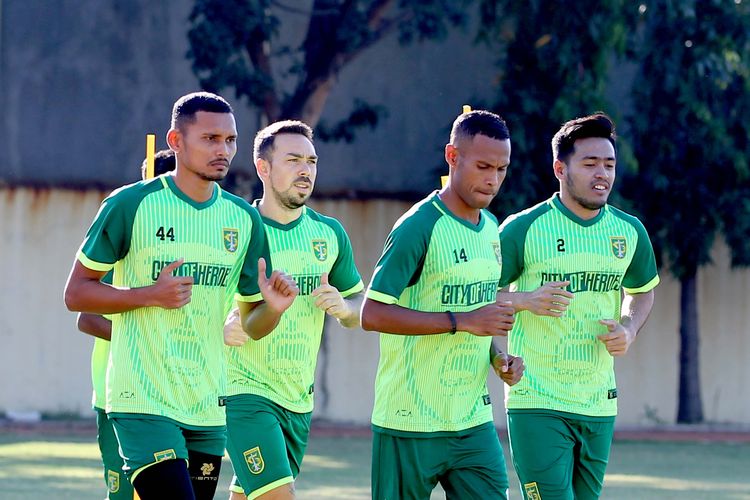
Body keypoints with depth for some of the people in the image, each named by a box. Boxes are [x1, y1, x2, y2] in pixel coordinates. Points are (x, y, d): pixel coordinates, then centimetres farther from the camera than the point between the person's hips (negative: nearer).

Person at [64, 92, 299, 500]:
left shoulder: (244, 219, 9)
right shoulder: (131, 205, -5)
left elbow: (251, 324, 15)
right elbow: (76, 293, -2)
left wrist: (274, 307, -9)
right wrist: (150, 295, -16)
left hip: (208, 407, 5)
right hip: (144, 403, -5)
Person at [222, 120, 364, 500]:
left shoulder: (330, 233, 9)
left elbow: (360, 308, 18)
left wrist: (343, 308, -6)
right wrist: (220, 328, -25)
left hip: (299, 398, 6)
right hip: (244, 392, -6)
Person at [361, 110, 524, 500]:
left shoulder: (491, 229, 12)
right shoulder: (419, 227, -13)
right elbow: (373, 314, -19)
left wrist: (498, 359, 6)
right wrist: (463, 322, -23)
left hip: (473, 420, 7)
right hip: (411, 424, -7)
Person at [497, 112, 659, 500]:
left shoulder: (630, 231, 6)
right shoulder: (524, 228, -8)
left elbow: (642, 290, 24)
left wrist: (629, 329, 2)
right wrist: (525, 301, -21)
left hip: (599, 406, 5)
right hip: (537, 405, -5)